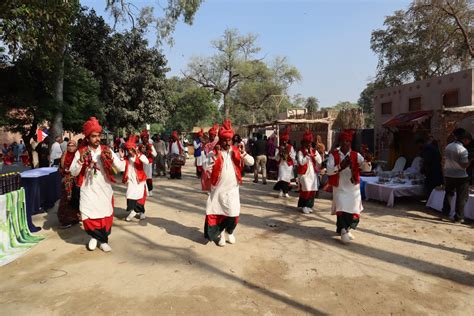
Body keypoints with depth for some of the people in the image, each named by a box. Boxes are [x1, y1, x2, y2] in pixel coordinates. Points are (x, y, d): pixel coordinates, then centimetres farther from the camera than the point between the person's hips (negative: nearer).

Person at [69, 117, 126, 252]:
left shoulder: (107, 151, -2)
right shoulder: (80, 152, -2)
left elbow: (121, 168, -9)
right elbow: (73, 172, -5)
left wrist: (112, 158, -28)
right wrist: (81, 161, -21)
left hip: (104, 191, 1)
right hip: (88, 192, 0)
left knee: (105, 216, 7)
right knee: (88, 217, 1)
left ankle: (103, 241, 28)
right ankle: (94, 236, 31)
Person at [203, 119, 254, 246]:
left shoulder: (236, 151, 1)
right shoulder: (214, 152, -5)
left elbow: (251, 162, -5)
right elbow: (205, 167, -14)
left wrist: (243, 153, -22)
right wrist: (214, 156, -26)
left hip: (232, 189, 1)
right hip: (218, 188, -1)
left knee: (233, 213, 2)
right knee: (217, 212, 6)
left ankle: (229, 232, 28)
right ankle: (220, 233, 27)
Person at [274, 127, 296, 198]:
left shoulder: (291, 147, 3)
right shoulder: (278, 148, 2)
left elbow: (293, 157, -2)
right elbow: (276, 159, -4)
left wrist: (289, 153, -17)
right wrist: (279, 153, -19)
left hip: (289, 165, 1)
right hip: (282, 165, -1)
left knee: (288, 178, 7)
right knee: (282, 178, -14)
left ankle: (286, 192, 20)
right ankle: (282, 191, -8)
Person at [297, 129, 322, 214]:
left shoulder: (314, 151, 10)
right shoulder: (300, 152, -4)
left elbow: (319, 161, 0)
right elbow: (301, 162, -16)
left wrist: (313, 154, -11)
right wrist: (307, 155, -17)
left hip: (313, 173, 5)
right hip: (304, 173, -5)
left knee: (312, 190, 6)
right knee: (306, 190, -8)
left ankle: (309, 206, 18)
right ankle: (304, 206, 4)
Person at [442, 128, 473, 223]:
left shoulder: (448, 147, 4)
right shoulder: (463, 150, -18)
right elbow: (464, 165, -20)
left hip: (448, 175, 6)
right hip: (460, 177, -6)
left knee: (448, 194, 20)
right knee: (462, 197, 5)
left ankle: (445, 212, 23)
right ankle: (458, 217, 7)